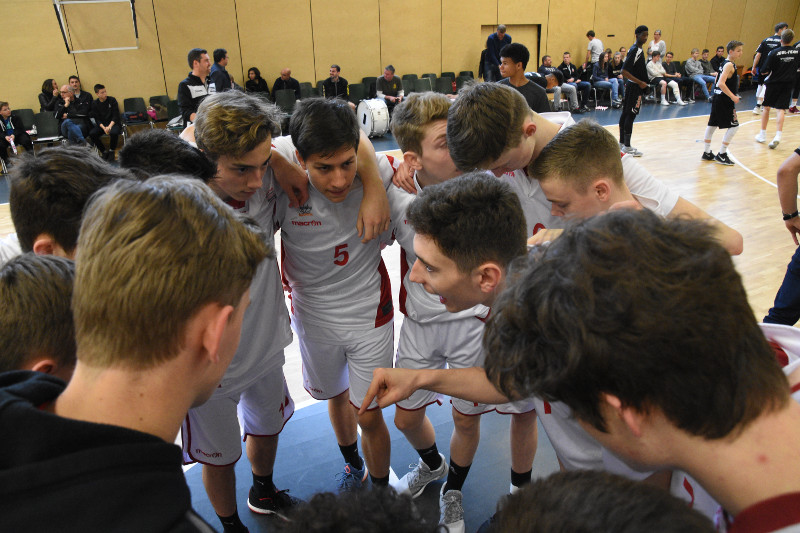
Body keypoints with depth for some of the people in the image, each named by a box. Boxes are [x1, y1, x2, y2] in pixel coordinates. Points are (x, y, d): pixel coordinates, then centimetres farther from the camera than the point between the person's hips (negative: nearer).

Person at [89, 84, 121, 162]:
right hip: (101, 125, 3)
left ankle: (111, 151, -10)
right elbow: (97, 119, 0)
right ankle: (104, 152, -4)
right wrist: (104, 128, -20)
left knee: (114, 132, -37)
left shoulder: (112, 100, -2)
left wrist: (109, 127, -20)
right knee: (92, 134, -25)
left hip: (113, 123, -2)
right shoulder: (94, 104, 3)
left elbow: (116, 116, -6)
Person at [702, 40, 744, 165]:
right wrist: (733, 96, -23)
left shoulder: (724, 63, 12)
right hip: (724, 100, -10)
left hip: (717, 98, 10)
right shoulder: (729, 65, -16)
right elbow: (721, 83, -26)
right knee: (734, 126, -5)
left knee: (712, 124, 13)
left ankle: (707, 153, 20)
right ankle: (721, 154, -2)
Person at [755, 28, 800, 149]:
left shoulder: (775, 52, -13)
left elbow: (764, 71, -12)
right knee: (780, 110, -1)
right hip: (788, 84, 2)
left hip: (773, 83, -2)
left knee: (766, 108, 13)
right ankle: (778, 136, -17)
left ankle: (762, 135, 21)